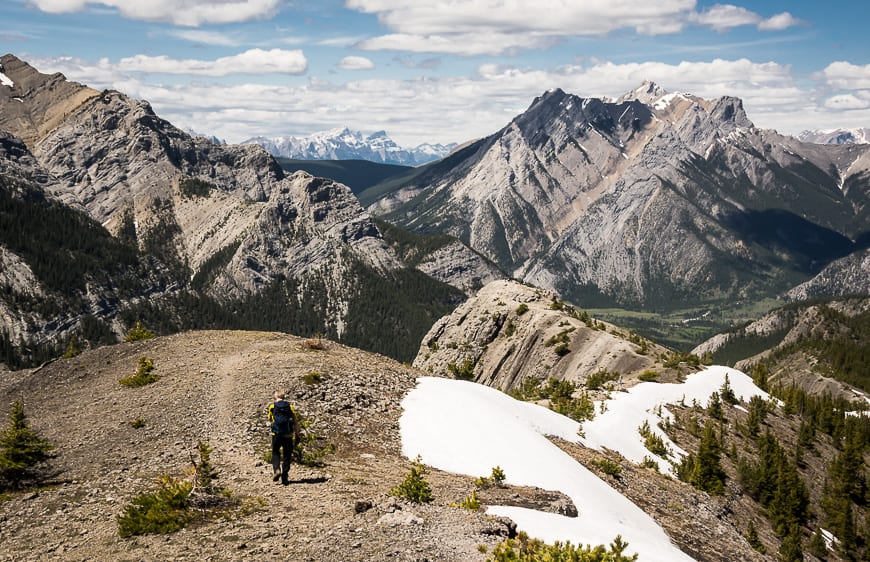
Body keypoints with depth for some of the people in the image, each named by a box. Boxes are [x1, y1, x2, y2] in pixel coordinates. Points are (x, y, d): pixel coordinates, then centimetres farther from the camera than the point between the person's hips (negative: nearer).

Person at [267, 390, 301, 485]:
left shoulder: (272, 406, 2)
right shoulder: (290, 406, 4)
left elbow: (270, 420, 14)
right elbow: (295, 422, 1)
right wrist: (297, 435, 7)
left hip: (276, 434, 0)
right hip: (288, 434, 0)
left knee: (275, 453, 18)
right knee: (287, 456, 9)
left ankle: (276, 470, -5)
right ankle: (284, 478, 7)